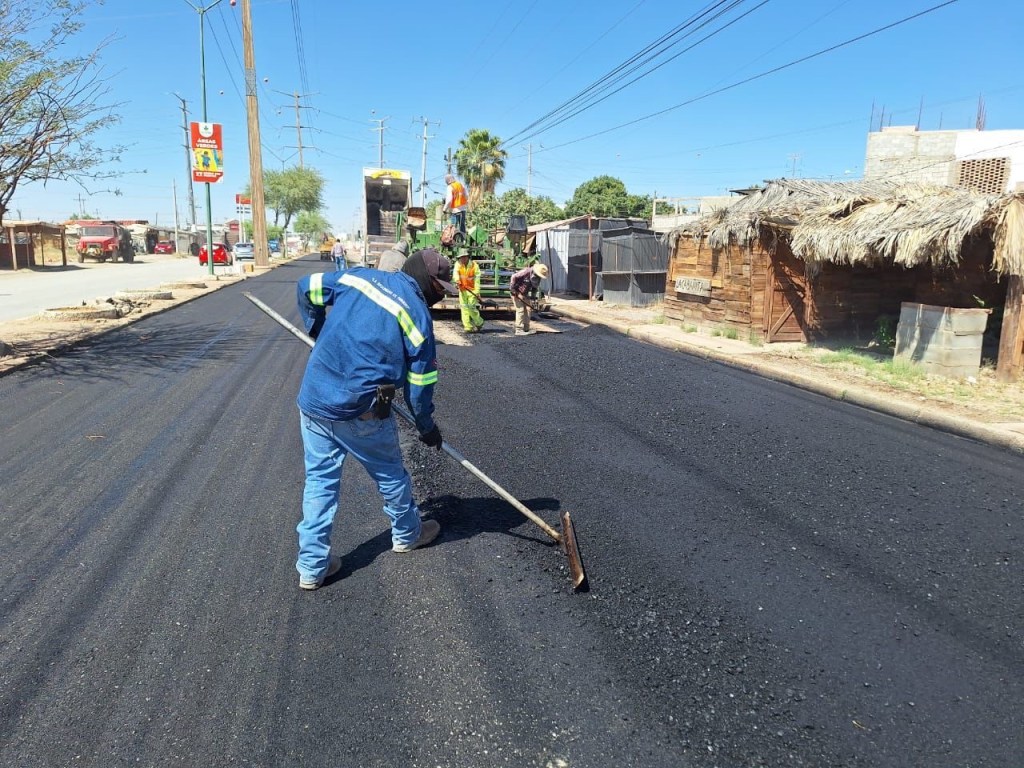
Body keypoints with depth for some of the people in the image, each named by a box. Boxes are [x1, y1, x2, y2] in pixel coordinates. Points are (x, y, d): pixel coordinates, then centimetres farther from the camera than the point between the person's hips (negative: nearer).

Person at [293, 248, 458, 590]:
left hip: (312, 399, 5)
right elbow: (420, 382, -4)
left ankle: (312, 566, 20)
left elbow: (307, 287, 15)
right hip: (360, 411, -5)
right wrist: (427, 426, 10)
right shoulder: (417, 313, -7)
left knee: (319, 479, 14)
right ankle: (408, 533, 42)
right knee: (390, 473, 19)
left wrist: (318, 331, 28)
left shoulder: (357, 276, 6)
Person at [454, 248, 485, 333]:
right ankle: (468, 327, 7)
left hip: (472, 290, -3)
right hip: (462, 290, 4)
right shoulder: (458, 264, 0)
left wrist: (477, 292, -20)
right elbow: (456, 273, -18)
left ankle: (479, 323, 17)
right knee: (464, 308, 1)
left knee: (471, 307, -8)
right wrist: (457, 280, -40)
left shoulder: (474, 265, -8)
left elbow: (477, 279, -12)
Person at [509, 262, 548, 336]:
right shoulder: (526, 272, -26)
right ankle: (519, 330, -11)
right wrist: (514, 291, -26)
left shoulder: (537, 277, -2)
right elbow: (513, 277, -27)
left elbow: (534, 287, 10)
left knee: (527, 309, 6)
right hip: (516, 292, -8)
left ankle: (526, 329, 12)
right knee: (520, 310, -13)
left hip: (524, 294, 8)